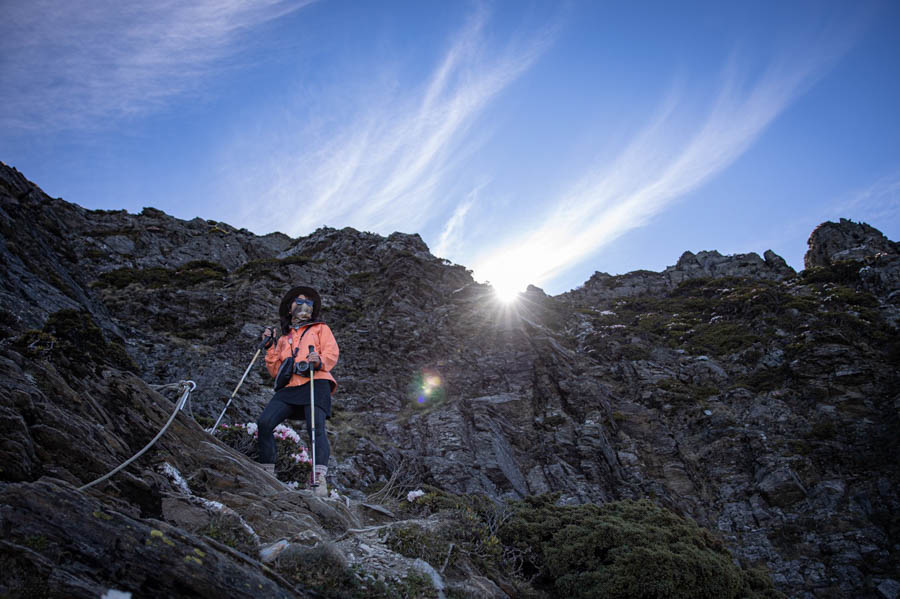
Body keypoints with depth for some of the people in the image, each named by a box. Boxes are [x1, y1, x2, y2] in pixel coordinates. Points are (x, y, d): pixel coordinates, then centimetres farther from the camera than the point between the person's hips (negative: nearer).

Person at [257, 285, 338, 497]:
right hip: (289, 387, 4)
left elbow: (332, 352, 5)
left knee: (316, 427, -23)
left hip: (315, 383, -4)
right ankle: (267, 473, -6)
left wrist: (320, 360, -17)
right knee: (264, 423, -16)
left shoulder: (320, 328, 22)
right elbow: (275, 370, 24)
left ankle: (320, 479, -30)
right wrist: (270, 347, 12)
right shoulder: (284, 337, 31)